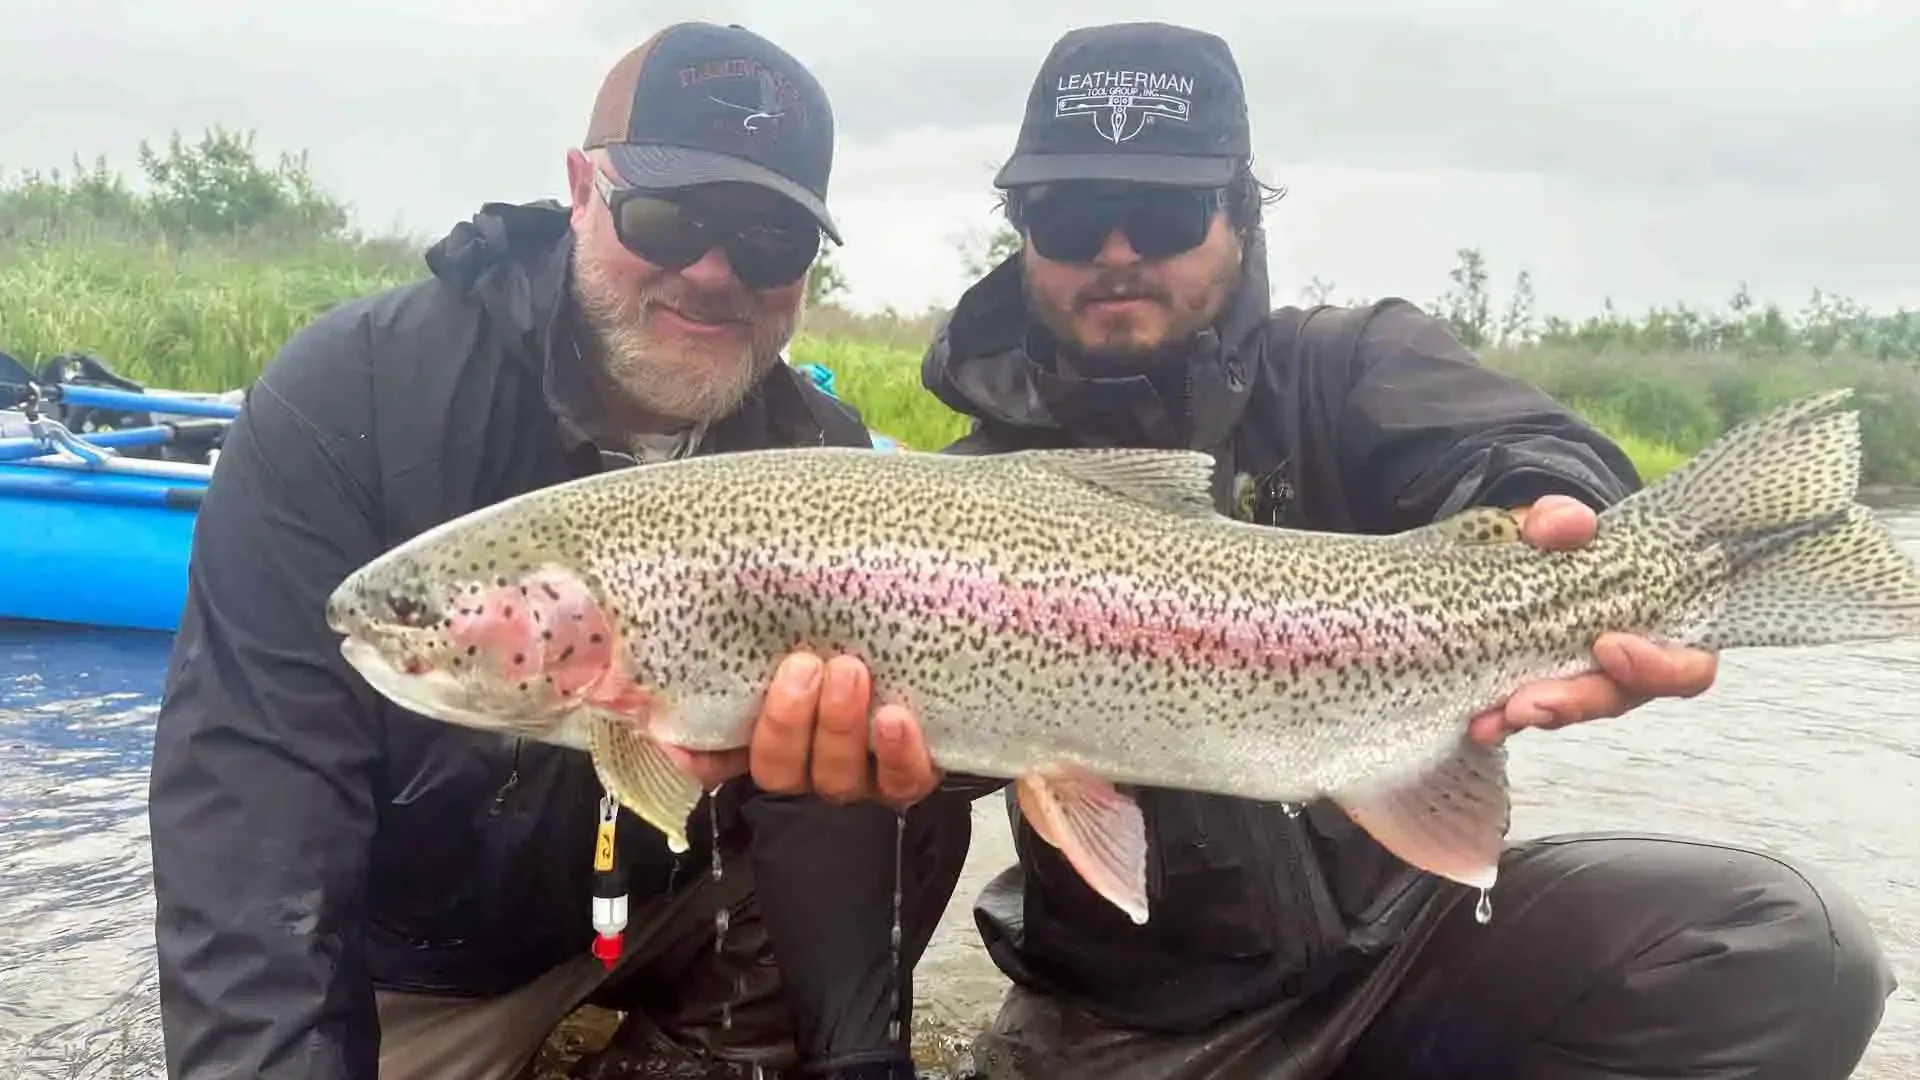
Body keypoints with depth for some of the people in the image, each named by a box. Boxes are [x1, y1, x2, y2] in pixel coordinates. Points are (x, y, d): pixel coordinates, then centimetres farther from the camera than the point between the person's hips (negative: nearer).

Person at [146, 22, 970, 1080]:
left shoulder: (821, 457, -12)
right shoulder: (352, 392, -21)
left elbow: (839, 740, -16)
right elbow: (253, 778, -23)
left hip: (667, 899, 3)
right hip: (407, 950, -2)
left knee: (916, 803, -13)